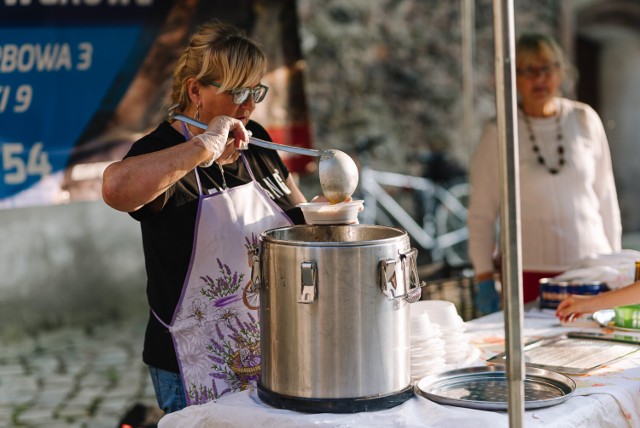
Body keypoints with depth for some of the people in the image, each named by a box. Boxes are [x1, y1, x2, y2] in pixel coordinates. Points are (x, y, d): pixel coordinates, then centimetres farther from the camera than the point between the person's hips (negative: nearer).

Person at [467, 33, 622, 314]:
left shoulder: (585, 120, 5)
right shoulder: (498, 133, -1)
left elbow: (605, 195, 12)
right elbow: (481, 213, 1)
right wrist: (484, 281, -2)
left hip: (590, 266, 2)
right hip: (528, 273, -2)